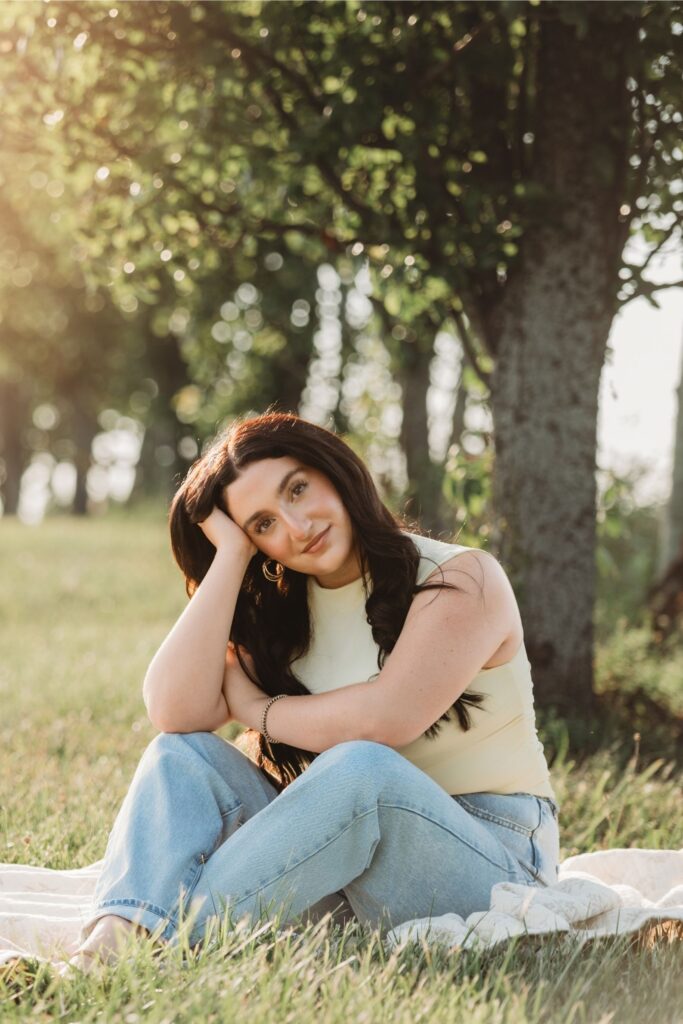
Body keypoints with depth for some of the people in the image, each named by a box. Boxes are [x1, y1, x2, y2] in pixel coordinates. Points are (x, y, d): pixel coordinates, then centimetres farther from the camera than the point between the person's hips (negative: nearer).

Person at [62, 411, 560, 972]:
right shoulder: (276, 608, 7)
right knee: (185, 753, -14)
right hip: (340, 852, 5)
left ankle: (180, 933, -30)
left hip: (492, 862, -5)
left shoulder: (461, 579, -9)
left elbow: (386, 718, -24)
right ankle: (110, 947, -38)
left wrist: (257, 709, -8)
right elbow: (175, 711, -10)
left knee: (360, 767, -35)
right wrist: (231, 557, -9)